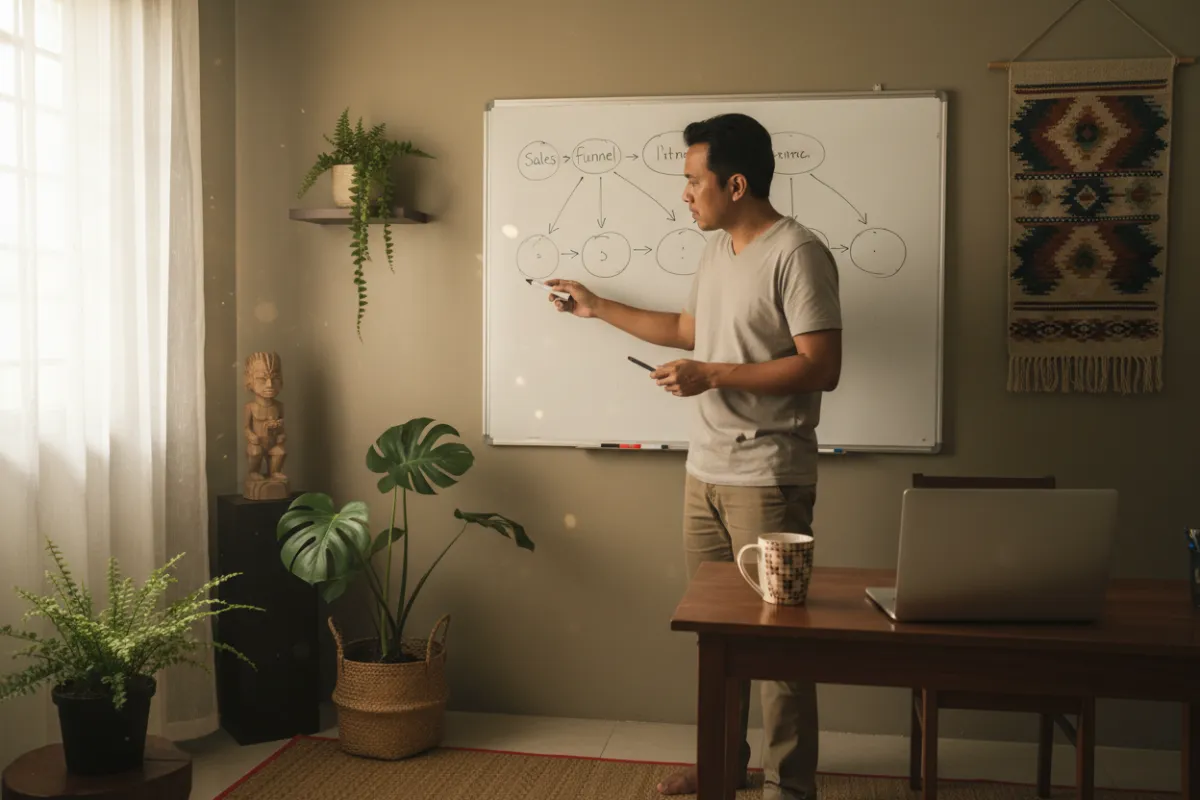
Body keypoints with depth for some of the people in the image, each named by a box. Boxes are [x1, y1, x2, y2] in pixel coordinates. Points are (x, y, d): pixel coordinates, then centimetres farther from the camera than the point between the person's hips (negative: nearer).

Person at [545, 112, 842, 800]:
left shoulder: (797, 253, -15)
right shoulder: (717, 249, 13)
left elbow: (822, 368, -20)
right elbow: (688, 329, 27)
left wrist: (712, 375, -19)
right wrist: (597, 307, 29)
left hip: (768, 479, -8)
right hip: (706, 472, 8)